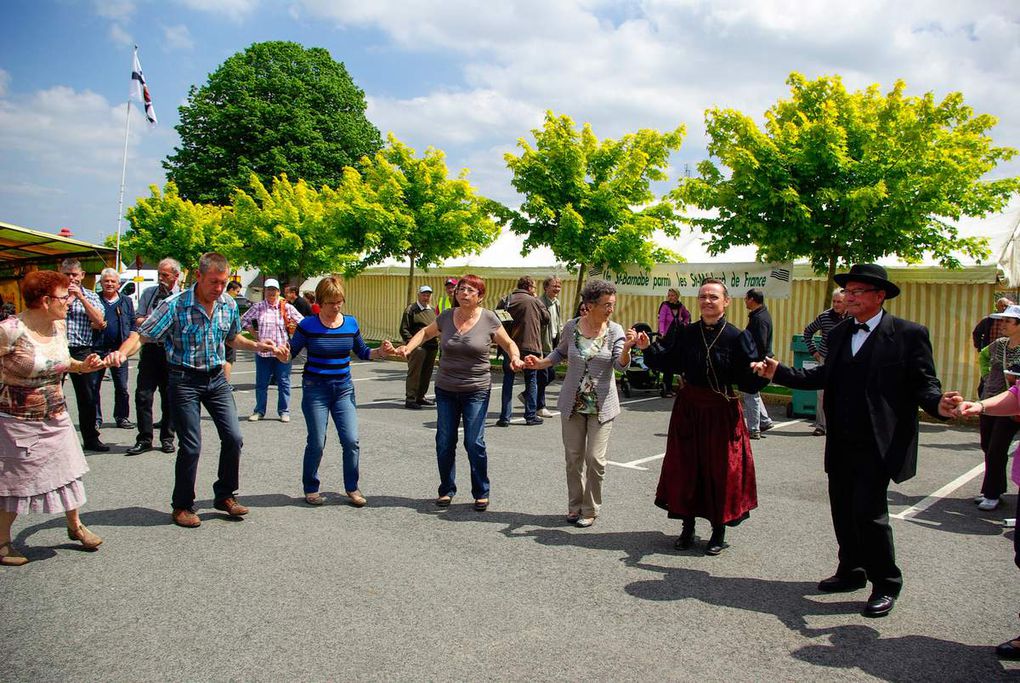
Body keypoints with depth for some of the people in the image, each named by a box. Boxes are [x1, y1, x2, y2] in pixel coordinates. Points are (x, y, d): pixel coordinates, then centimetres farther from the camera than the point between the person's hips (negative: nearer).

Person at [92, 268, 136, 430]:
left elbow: (133, 324, 12)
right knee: (93, 386, 2)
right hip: (98, 348, -1)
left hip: (119, 349, 1)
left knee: (122, 387, 5)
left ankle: (122, 417, 16)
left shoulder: (126, 301, 12)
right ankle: (95, 419, 11)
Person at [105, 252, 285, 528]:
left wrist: (259, 346, 1)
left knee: (233, 437, 2)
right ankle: (182, 506, 18)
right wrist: (122, 352, -37)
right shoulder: (175, 305, -17)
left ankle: (225, 495, 22)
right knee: (191, 446, -1)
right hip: (185, 379, -5)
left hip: (216, 378, 5)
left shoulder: (229, 305, 0)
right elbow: (142, 334, -18)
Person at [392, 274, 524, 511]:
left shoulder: (489, 319, -7)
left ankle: (481, 493, 14)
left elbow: (508, 343, 5)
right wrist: (408, 347, 3)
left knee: (474, 443, -3)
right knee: (444, 443, 7)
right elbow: (426, 332, 19)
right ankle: (446, 490, 24)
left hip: (476, 391, -3)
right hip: (445, 390, 3)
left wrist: (515, 357, -15)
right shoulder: (446, 317, 1)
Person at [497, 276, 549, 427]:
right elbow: (546, 318, 9)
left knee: (508, 381, 8)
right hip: (530, 347, -1)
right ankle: (531, 416, 13)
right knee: (531, 381, 12)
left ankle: (505, 417, 5)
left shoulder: (507, 300, 1)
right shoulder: (534, 301, -3)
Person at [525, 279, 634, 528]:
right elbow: (560, 352, 15)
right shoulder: (571, 327, -3)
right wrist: (540, 363, -1)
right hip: (573, 403, 2)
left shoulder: (615, 331, -6)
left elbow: (620, 365, -15)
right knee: (573, 456, 8)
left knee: (595, 458, -3)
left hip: (602, 405, -1)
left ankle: (590, 509, 14)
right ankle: (575, 505, 25)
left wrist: (626, 349, -35)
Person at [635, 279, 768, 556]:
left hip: (722, 412, -3)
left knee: (720, 470, 5)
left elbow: (749, 380, -12)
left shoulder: (737, 337, -9)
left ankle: (719, 532, 23)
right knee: (686, 467, 9)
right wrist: (648, 347, -13)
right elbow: (665, 361, 2)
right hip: (689, 408, 3)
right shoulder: (685, 334, 1)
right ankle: (688, 528, 26)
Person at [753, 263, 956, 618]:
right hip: (842, 442, 6)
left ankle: (886, 584, 14)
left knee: (869, 511, -7)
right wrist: (779, 372, 11)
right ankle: (852, 572, 33)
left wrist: (938, 404, -29)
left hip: (879, 444, -6)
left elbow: (923, 383, -7)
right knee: (843, 509, 14)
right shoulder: (839, 333, 12)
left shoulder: (908, 334, -6)